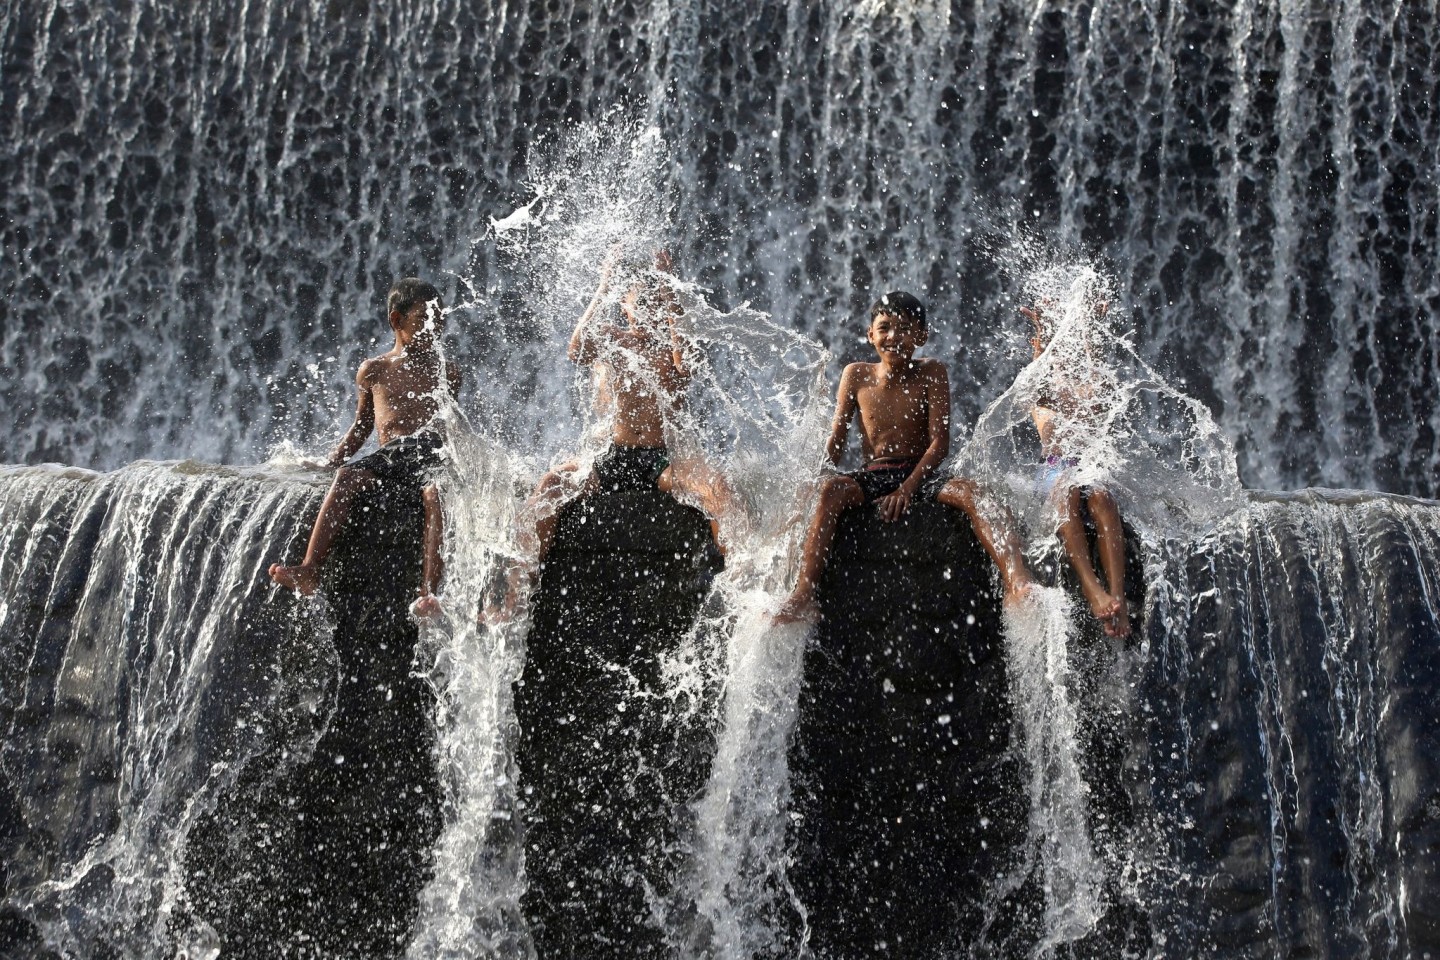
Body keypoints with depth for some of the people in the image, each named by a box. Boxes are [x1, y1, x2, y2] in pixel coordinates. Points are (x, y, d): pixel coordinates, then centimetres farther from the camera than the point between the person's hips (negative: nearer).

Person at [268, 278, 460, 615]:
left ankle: (429, 592, -48)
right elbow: (361, 427, 25)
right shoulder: (373, 371, 18)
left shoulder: (447, 372, 19)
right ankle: (309, 570, -41)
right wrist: (333, 459, 15)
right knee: (347, 476, -32)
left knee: (436, 491, -37)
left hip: (432, 452, -1)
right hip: (388, 455, 1)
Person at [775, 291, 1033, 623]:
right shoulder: (856, 376, 7)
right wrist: (820, 475, -8)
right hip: (871, 478, 1)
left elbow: (940, 443, -6)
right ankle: (803, 595, -43)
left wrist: (908, 487, -21)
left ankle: (1017, 581, -54)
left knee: (966, 489, -33)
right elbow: (836, 442, 10)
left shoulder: (931, 374, 1)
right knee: (830, 489, -32)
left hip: (921, 477, -1)